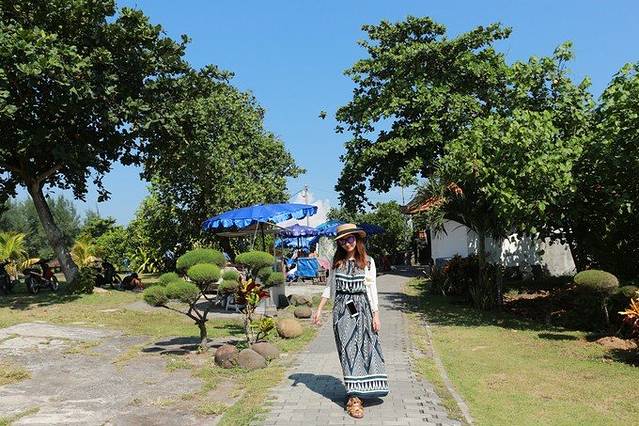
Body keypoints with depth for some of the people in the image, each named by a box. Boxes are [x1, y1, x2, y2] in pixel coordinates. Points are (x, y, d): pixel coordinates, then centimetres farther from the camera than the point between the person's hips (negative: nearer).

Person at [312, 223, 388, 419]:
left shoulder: (368, 262, 2)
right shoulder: (336, 261, 5)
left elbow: (372, 289, 2)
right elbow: (329, 287, 11)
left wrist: (376, 314, -2)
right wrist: (319, 309, 7)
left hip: (362, 308, 0)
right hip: (342, 309, 1)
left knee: (365, 348, -1)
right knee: (348, 350, -1)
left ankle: (356, 394, 11)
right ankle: (354, 398, 4)